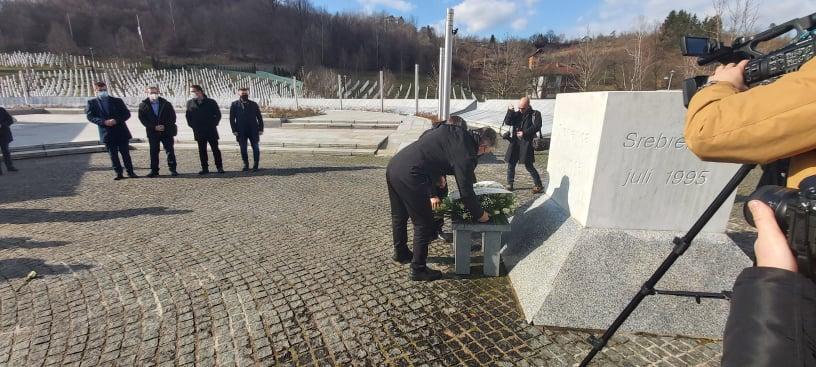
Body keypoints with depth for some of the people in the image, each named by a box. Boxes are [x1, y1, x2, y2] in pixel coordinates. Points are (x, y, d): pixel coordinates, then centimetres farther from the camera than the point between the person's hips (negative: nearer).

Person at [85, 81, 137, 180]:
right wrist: (104, 122, -18)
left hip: (121, 131, 0)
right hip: (107, 133, 0)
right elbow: (90, 116, -1)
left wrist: (116, 120, -14)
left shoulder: (117, 101, 10)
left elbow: (127, 114, 2)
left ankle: (130, 172, 10)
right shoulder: (91, 102, 8)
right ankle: (118, 173, 10)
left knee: (125, 153, 3)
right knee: (113, 154, 4)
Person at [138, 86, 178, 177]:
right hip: (152, 132, 1)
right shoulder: (143, 105, 4)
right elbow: (142, 119, 1)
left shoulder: (166, 104, 4)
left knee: (170, 151, -1)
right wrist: (154, 127, -11)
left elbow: (173, 117, 2)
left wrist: (165, 126, -11)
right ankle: (154, 170, 10)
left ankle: (172, 169, 5)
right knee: (153, 152, 4)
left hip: (167, 131, -1)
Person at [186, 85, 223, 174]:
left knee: (215, 149, 2)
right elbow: (188, 115, 14)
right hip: (198, 131, 3)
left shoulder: (211, 102, -2)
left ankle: (219, 167, 9)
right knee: (202, 150, 5)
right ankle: (205, 168, 11)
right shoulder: (190, 103, 7)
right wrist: (191, 124, 4)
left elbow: (218, 114, 2)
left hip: (211, 130, -3)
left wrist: (213, 123, -3)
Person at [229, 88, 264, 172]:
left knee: (255, 148, 0)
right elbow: (232, 119, 4)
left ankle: (255, 165, 9)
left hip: (253, 130, 0)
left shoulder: (254, 104, 6)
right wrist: (234, 130, -4)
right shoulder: (234, 105, 5)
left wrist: (260, 129, -2)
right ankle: (246, 165, 17)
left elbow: (259, 117, 7)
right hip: (241, 132, 0)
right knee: (243, 149, 5)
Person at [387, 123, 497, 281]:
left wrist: (431, 194, 27)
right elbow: (466, 191, -5)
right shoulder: (465, 152, -9)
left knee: (399, 216, 26)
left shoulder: (453, 132, 16)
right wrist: (479, 214, 12)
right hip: (409, 177, -10)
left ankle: (401, 253, 48)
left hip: (394, 165, 10)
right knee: (423, 224, 8)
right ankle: (418, 269, 22)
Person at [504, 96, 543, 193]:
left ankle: (538, 185, 9)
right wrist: (510, 112, -10)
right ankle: (510, 184, 22)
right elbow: (507, 122, 3)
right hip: (515, 141, 4)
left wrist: (524, 133, -17)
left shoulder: (535, 114, 1)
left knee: (528, 165, -5)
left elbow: (537, 126, -10)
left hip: (526, 142, -4)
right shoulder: (517, 114, 12)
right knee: (511, 164, 6)